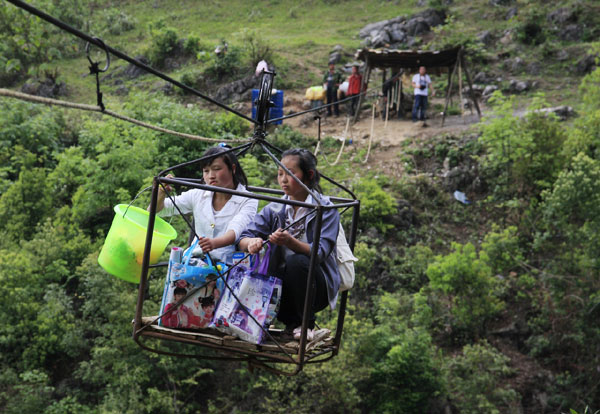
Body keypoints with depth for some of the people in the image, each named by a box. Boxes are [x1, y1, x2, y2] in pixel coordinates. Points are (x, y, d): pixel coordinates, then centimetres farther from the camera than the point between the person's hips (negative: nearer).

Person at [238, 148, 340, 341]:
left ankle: (306, 324, -9)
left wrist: (290, 242, -40)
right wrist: (252, 242, -29)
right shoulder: (274, 209, 6)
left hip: (317, 288, -4)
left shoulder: (325, 209, -7)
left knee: (297, 262, -34)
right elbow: (243, 239, -3)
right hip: (280, 283, 4)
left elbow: (319, 253, -21)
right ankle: (291, 322, 2)